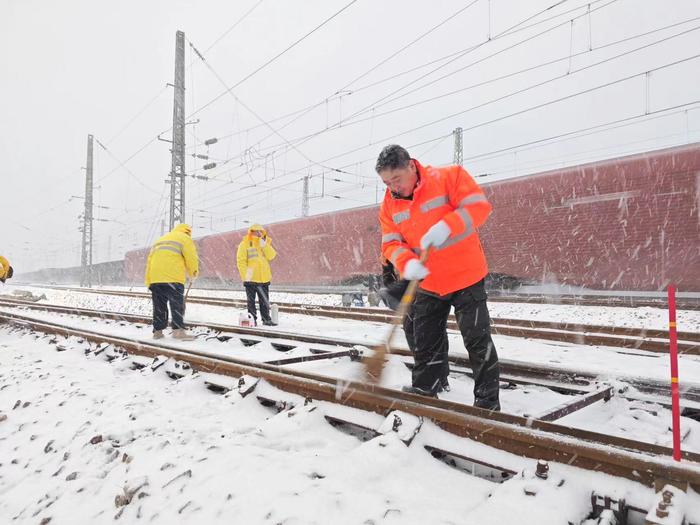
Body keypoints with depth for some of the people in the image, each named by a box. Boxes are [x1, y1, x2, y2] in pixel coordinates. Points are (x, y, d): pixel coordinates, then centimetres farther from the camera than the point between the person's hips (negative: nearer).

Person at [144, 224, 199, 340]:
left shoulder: (160, 240, 30)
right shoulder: (184, 238, 9)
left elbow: (150, 259, 22)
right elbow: (191, 258, 0)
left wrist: (149, 282, 17)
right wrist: (193, 274, 17)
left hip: (154, 278, 6)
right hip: (173, 278, -6)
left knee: (159, 306, 12)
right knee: (177, 304, -5)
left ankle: (157, 331, 14)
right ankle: (178, 330, -14)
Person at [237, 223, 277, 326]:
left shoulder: (265, 243, 11)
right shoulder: (245, 244, -4)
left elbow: (271, 256, -3)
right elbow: (241, 261, -8)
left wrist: (264, 245, -14)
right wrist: (245, 274, -16)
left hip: (264, 278, 5)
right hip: (251, 279, -4)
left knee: (264, 301, 11)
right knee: (251, 301, 3)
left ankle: (266, 319, 18)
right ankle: (252, 320, 11)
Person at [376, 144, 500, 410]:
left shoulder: (449, 177, -12)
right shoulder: (389, 205, 1)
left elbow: (478, 206, -18)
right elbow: (391, 243, -3)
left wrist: (446, 226, -33)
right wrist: (407, 263, -25)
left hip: (466, 277, -5)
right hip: (427, 284, 5)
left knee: (477, 340, 2)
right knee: (425, 343, 14)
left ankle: (487, 400, 16)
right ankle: (422, 391, 31)